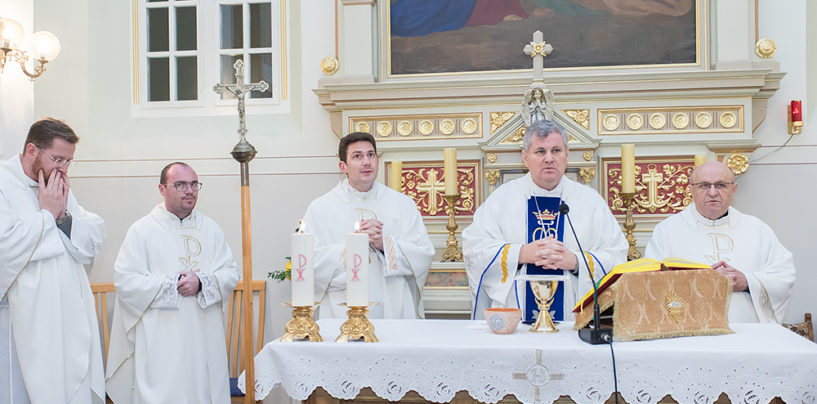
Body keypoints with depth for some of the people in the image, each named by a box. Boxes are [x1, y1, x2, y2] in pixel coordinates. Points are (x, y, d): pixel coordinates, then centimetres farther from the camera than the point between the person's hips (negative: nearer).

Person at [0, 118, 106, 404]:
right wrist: (47, 214, -10)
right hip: (24, 323, -6)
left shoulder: (61, 189, 15)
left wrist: (65, 215, -6)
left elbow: (94, 243, 10)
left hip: (70, 316, 6)